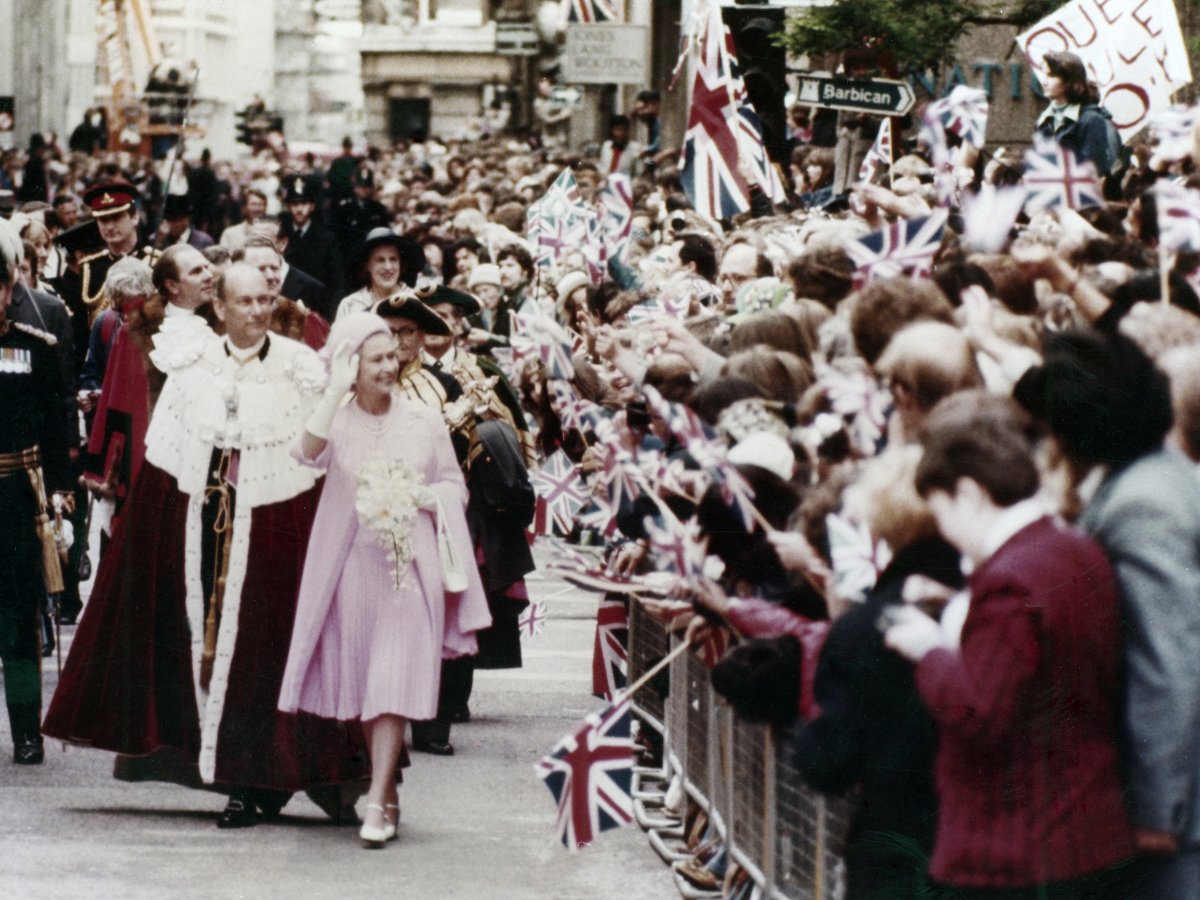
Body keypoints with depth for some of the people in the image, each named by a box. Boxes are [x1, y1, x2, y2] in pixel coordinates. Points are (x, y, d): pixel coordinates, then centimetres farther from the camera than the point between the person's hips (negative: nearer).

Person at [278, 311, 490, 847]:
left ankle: (377, 802, -12)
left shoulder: (423, 422, 4)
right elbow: (307, 451, -21)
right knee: (361, 685, 7)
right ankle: (389, 792, 22)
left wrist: (420, 497, -9)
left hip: (410, 567, -1)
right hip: (353, 566, 1)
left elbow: (456, 488, 11)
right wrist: (337, 390, -21)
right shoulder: (338, 420, 1)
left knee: (394, 683, -10)